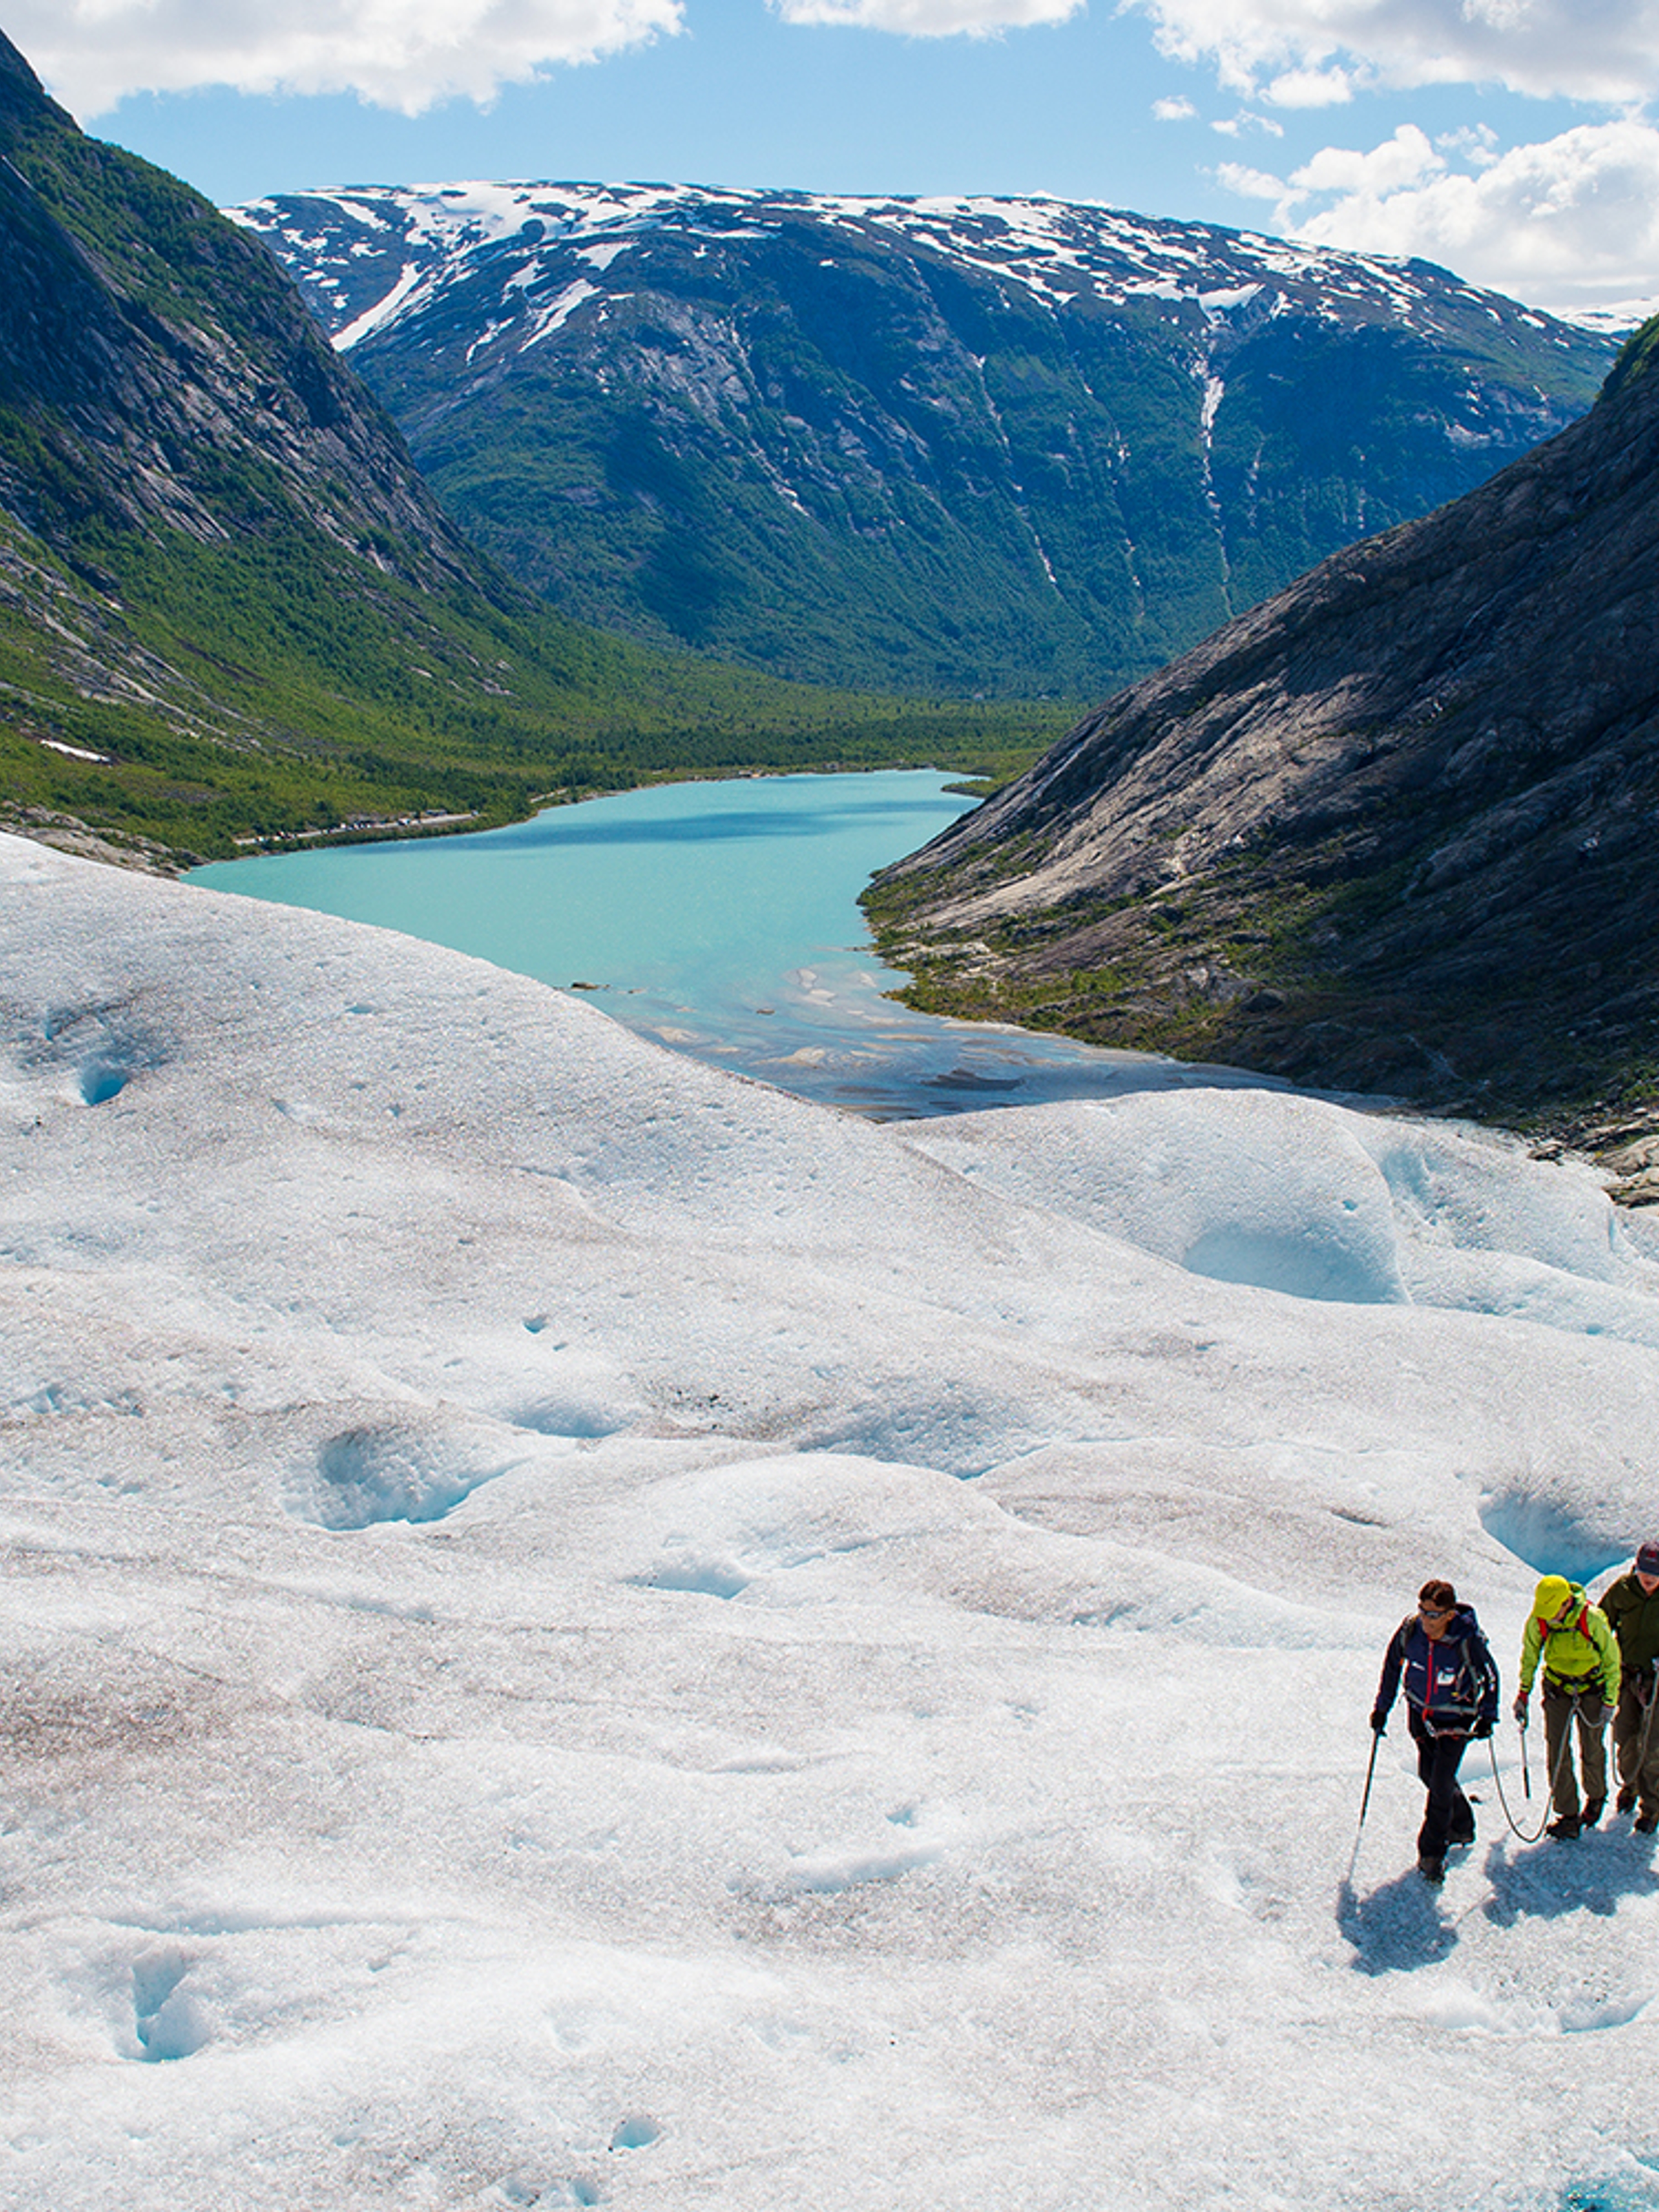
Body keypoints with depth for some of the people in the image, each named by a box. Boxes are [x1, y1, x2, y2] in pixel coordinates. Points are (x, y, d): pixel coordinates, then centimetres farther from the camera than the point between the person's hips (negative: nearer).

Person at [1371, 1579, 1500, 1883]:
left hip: (1456, 1717, -4)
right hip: (1420, 1712, 4)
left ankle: (1432, 1853, 5)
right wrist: (1382, 1707, 4)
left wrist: (1488, 1716, -11)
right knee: (1429, 1774, 14)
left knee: (1442, 1783, -8)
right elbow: (1392, 1665, 1)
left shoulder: (1468, 1639, -27)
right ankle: (1461, 1825, 40)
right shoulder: (1410, 1629, -18)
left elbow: (1490, 1676, -8)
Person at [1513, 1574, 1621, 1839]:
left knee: (1592, 1750, 10)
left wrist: (1610, 1700, -7)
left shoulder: (1592, 1619, -26)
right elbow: (1529, 1656, 2)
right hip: (1557, 1688, 2)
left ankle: (1596, 1796, 38)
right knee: (1557, 1751, -4)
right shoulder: (1537, 1621, -18)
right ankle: (1568, 1815, 5)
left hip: (1591, 1689, -2)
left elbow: (1611, 1659, -11)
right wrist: (1524, 1693, 3)